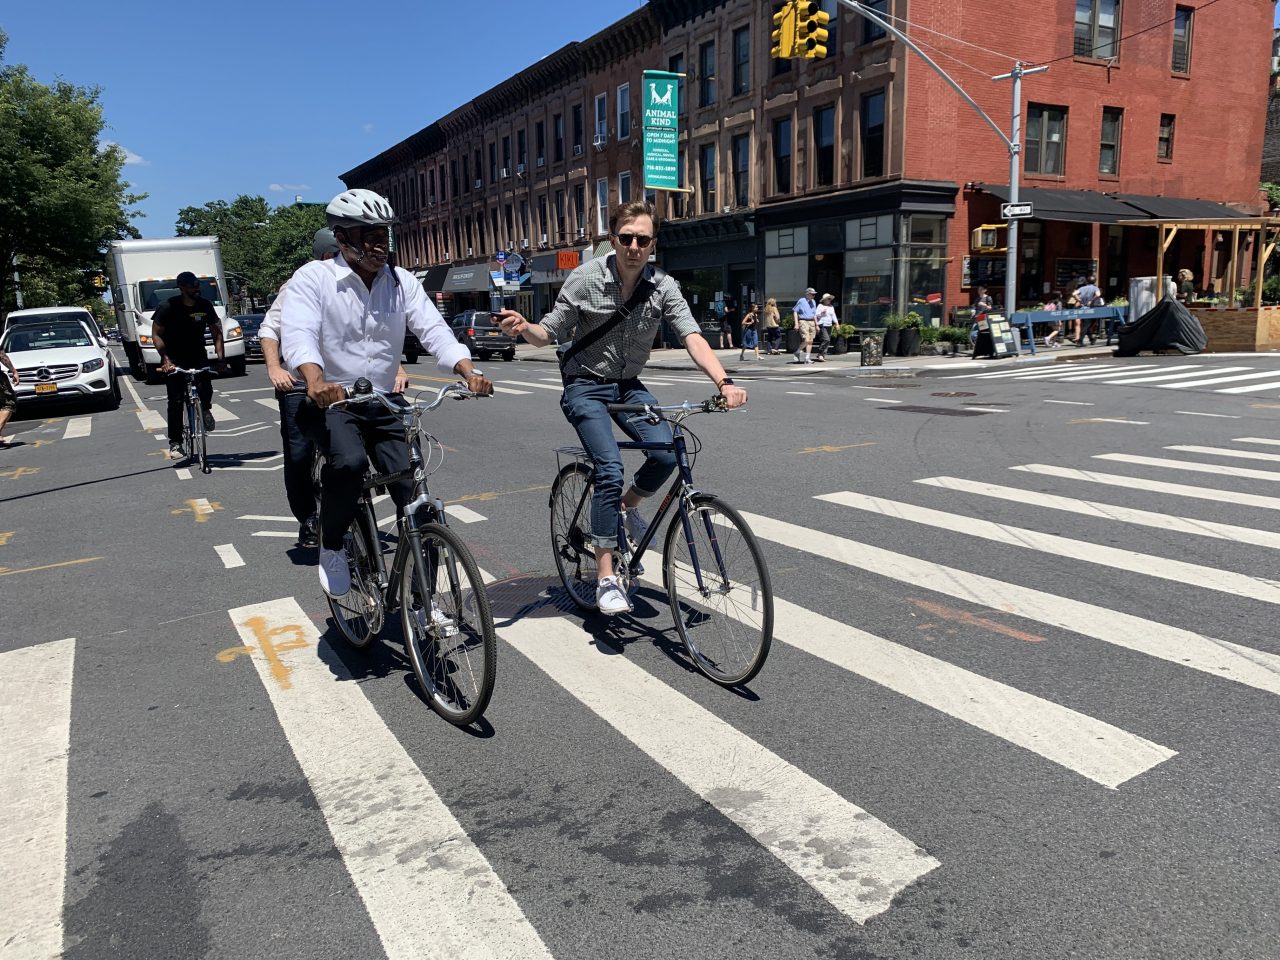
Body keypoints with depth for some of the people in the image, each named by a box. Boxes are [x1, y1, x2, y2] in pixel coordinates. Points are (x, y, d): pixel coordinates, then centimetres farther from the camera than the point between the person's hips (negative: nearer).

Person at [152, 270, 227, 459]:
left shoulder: (205, 305, -3)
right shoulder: (169, 307, -12)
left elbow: (216, 333, 2)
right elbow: (156, 335, -9)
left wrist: (221, 358, -10)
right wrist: (165, 359, -22)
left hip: (198, 356, 2)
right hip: (174, 360, -2)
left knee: (205, 390, -21)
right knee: (176, 402, -4)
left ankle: (205, 410, 15)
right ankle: (175, 443, 5)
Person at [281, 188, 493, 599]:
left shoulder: (401, 281, 3)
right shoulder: (313, 278, -8)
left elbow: (434, 330, -8)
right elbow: (298, 334, -24)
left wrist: (469, 371, -28)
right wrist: (316, 381, -45)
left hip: (384, 406, 4)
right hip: (331, 402, -3)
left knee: (416, 496, -7)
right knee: (348, 463, -35)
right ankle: (331, 547, -5)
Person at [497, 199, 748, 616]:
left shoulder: (663, 287, -7)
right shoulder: (586, 278, -12)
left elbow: (692, 338, -18)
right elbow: (550, 334, -6)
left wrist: (724, 382, -34)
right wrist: (523, 328, -30)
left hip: (629, 386, 3)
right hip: (585, 386, -3)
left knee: (666, 455, -20)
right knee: (611, 469, -22)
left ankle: (627, 505, 15)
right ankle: (606, 579, -14)